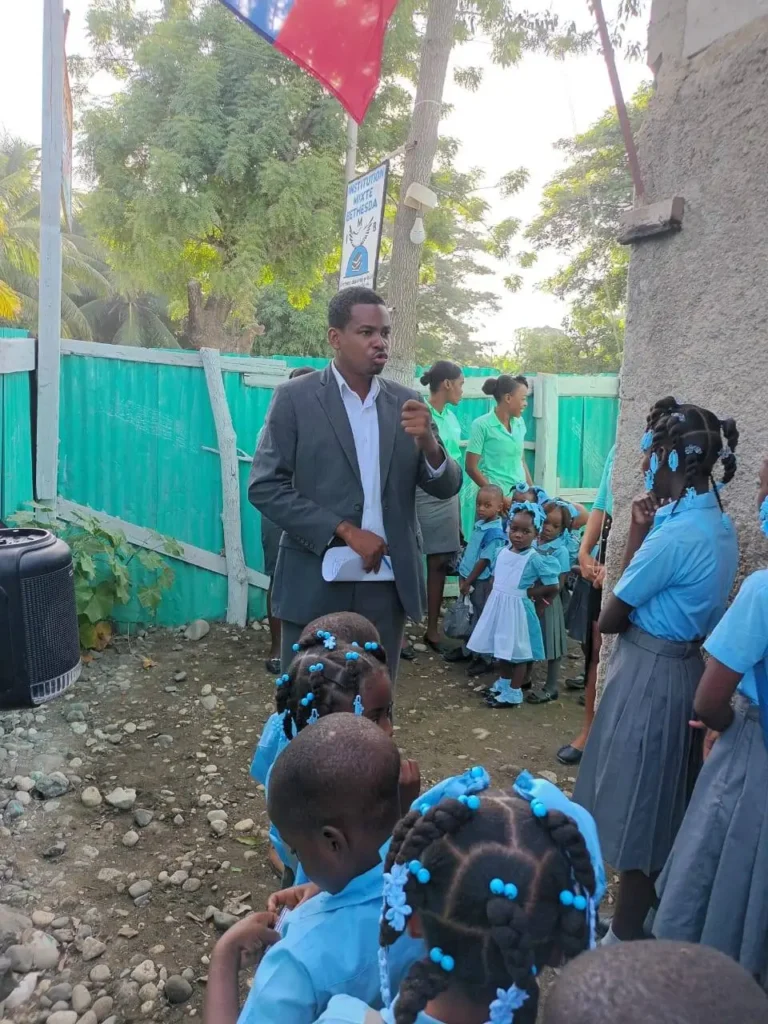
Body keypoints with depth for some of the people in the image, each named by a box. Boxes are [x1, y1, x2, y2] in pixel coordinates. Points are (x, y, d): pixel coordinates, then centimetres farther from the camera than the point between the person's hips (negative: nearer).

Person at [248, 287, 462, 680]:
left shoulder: (406, 403, 7)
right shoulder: (295, 398, -3)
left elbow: (446, 487, 6)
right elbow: (265, 487, -8)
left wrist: (428, 442, -16)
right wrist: (346, 531, -15)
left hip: (386, 584, 3)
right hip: (316, 584, -3)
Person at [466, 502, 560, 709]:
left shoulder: (535, 558, -17)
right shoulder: (503, 552, 2)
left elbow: (553, 585, -16)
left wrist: (528, 593, -8)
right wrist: (500, 595, 0)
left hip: (518, 609, -7)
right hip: (498, 606, 7)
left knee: (517, 652, 5)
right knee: (502, 649, 20)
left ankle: (513, 693, 16)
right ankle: (503, 683, 37)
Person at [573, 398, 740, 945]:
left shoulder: (676, 534, -24)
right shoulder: (719, 524, 5)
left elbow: (610, 618, -15)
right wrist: (643, 534, -2)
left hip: (651, 675, -9)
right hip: (687, 669, 9)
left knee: (637, 806, 5)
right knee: (658, 804, 21)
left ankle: (625, 938, 22)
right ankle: (647, 918, 38)